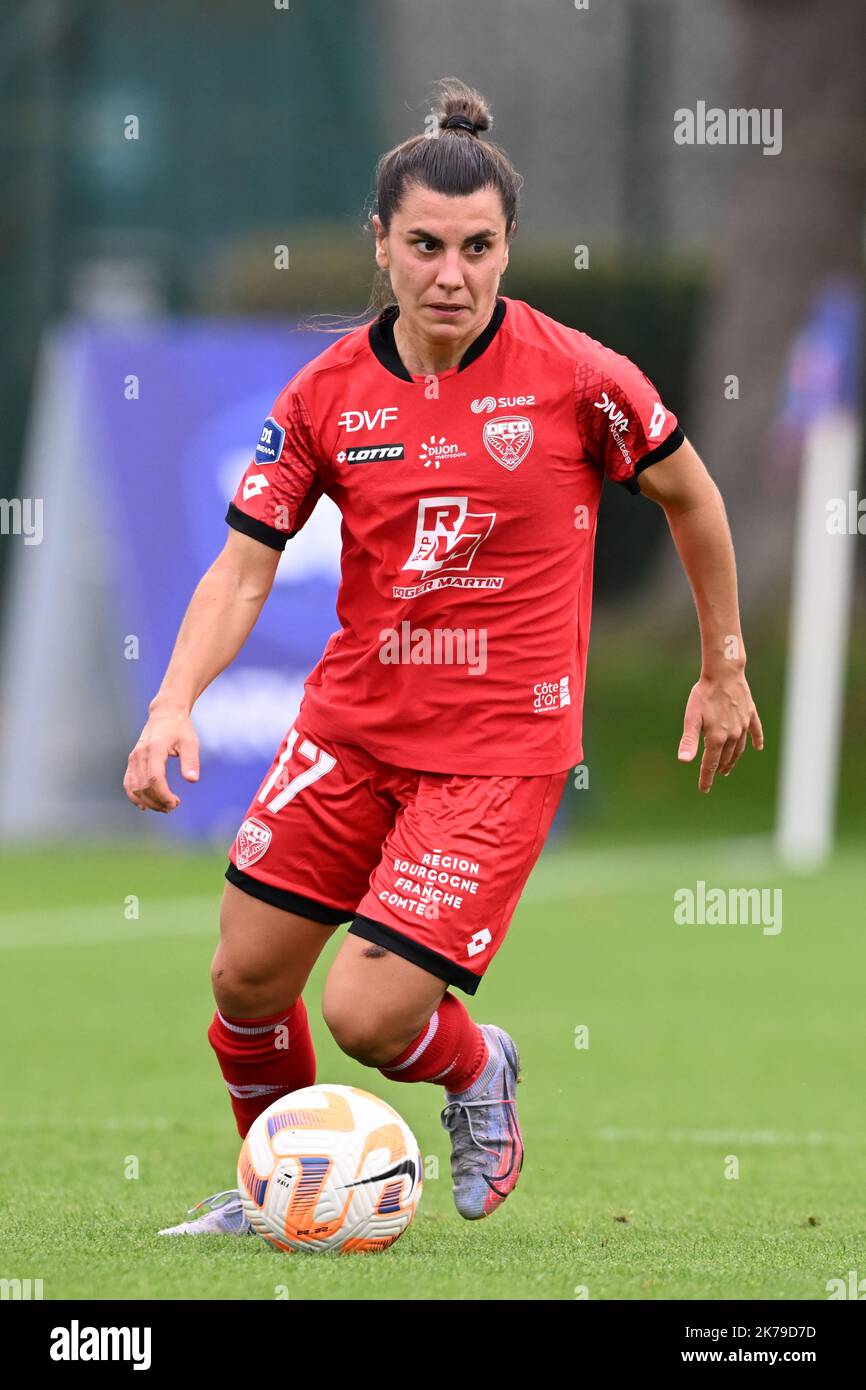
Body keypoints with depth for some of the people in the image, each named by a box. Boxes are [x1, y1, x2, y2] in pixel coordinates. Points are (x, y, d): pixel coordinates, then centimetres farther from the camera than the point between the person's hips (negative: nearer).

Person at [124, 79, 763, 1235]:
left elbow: (690, 497, 5)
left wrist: (725, 667, 11)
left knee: (368, 1016, -12)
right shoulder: (328, 392, -4)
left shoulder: (578, 377, -12)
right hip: (352, 722, 4)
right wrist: (175, 704, -17)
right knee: (247, 979, 6)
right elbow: (243, 570, -2)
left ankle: (479, 1072, 24)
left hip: (501, 746, -4)